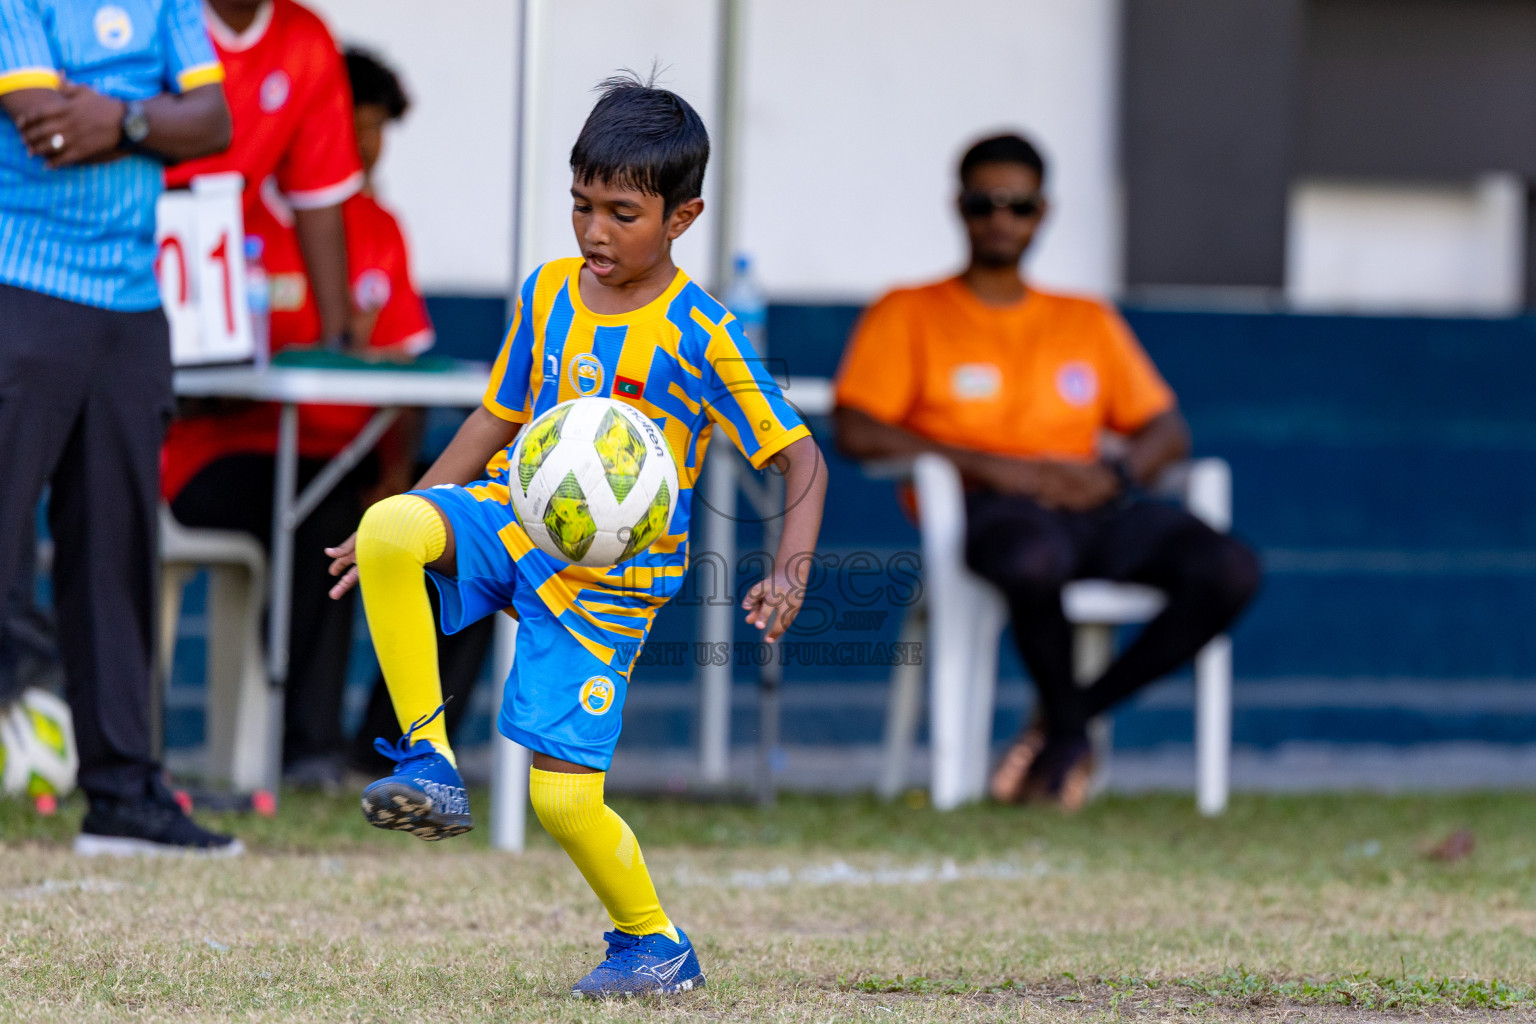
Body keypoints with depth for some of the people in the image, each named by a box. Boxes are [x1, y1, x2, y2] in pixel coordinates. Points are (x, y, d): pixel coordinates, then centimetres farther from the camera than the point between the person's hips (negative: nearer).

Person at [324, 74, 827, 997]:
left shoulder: (702, 337, -13)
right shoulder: (548, 294, 3)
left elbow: (801, 459, -9)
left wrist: (790, 575, -25)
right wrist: (410, 521, 14)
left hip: (610, 572, -4)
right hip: (515, 515, 4)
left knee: (562, 793, -10)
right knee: (390, 531, -29)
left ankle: (656, 945, 17)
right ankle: (430, 765, -20)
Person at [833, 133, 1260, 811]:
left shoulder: (1088, 322, 25)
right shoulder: (909, 316, 12)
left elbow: (1167, 431, 21)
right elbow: (856, 431, -2)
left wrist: (1116, 471, -4)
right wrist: (991, 467, -12)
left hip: (1093, 504, 5)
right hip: (984, 509, -5)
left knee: (1229, 571, -24)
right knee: (1035, 561, -43)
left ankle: (1064, 725, -13)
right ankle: (1068, 733, -15)